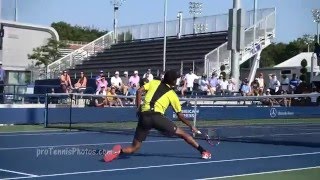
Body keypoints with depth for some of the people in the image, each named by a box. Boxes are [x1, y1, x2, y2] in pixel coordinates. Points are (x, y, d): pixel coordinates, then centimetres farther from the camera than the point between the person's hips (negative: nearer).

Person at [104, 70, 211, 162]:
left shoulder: (154, 83, 20)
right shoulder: (172, 95, 15)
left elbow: (139, 91, 6)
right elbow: (180, 116, 19)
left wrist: (138, 108, 13)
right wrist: (191, 126, 31)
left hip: (144, 116, 2)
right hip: (157, 116, -2)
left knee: (134, 147, 10)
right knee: (182, 134, 13)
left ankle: (119, 151, -20)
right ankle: (203, 151, 13)